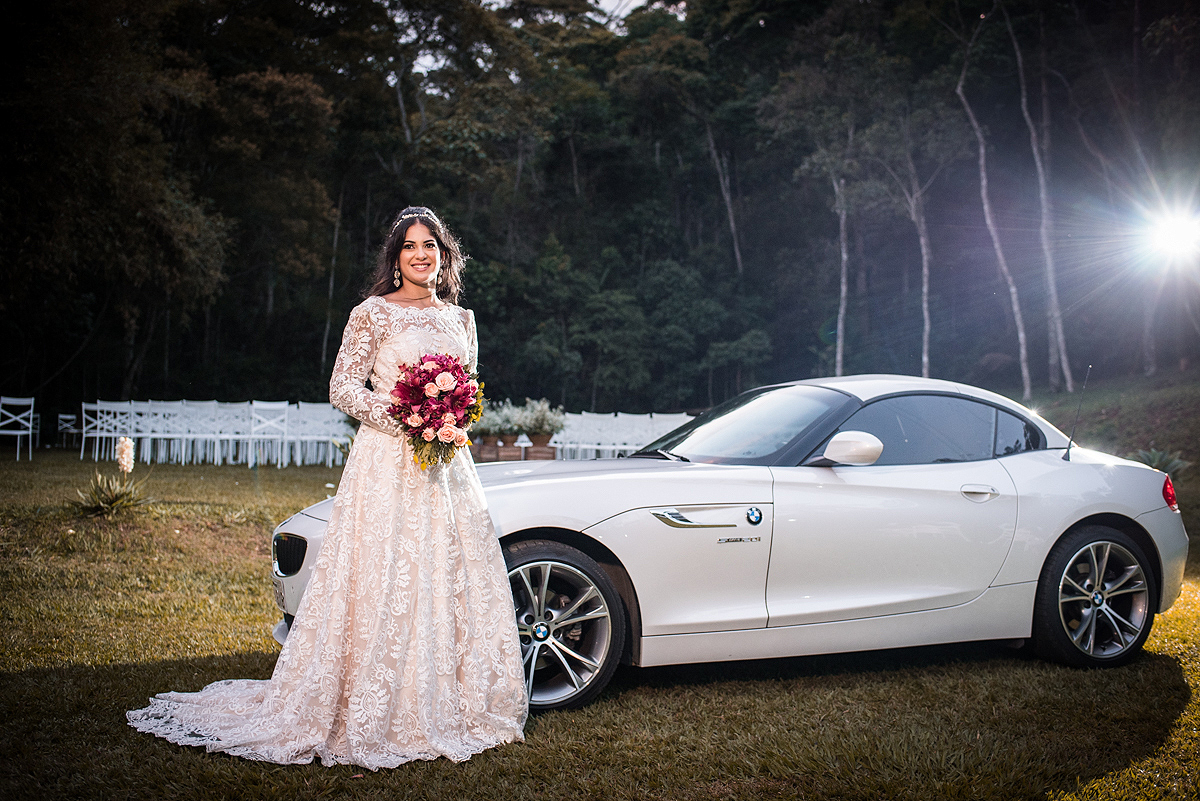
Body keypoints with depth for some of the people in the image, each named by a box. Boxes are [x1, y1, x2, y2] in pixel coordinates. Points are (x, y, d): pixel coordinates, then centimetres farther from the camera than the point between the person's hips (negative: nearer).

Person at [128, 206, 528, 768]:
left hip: (447, 466, 6)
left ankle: (444, 710, 17)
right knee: (383, 585, -6)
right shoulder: (373, 312, -1)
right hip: (388, 463, -5)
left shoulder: (460, 319, 14)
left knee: (455, 582, 6)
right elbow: (342, 389, -4)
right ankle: (372, 717, 2)